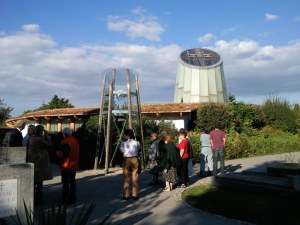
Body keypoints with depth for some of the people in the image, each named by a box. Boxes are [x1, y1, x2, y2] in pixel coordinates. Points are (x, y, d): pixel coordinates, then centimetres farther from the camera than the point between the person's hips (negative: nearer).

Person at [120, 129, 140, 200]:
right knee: (135, 177, 9)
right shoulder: (136, 142, -1)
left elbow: (121, 150, 5)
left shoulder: (123, 143, -7)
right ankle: (135, 194, 12)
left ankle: (126, 195, 10)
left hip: (126, 160, -1)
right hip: (135, 159, 1)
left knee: (126, 178, 7)